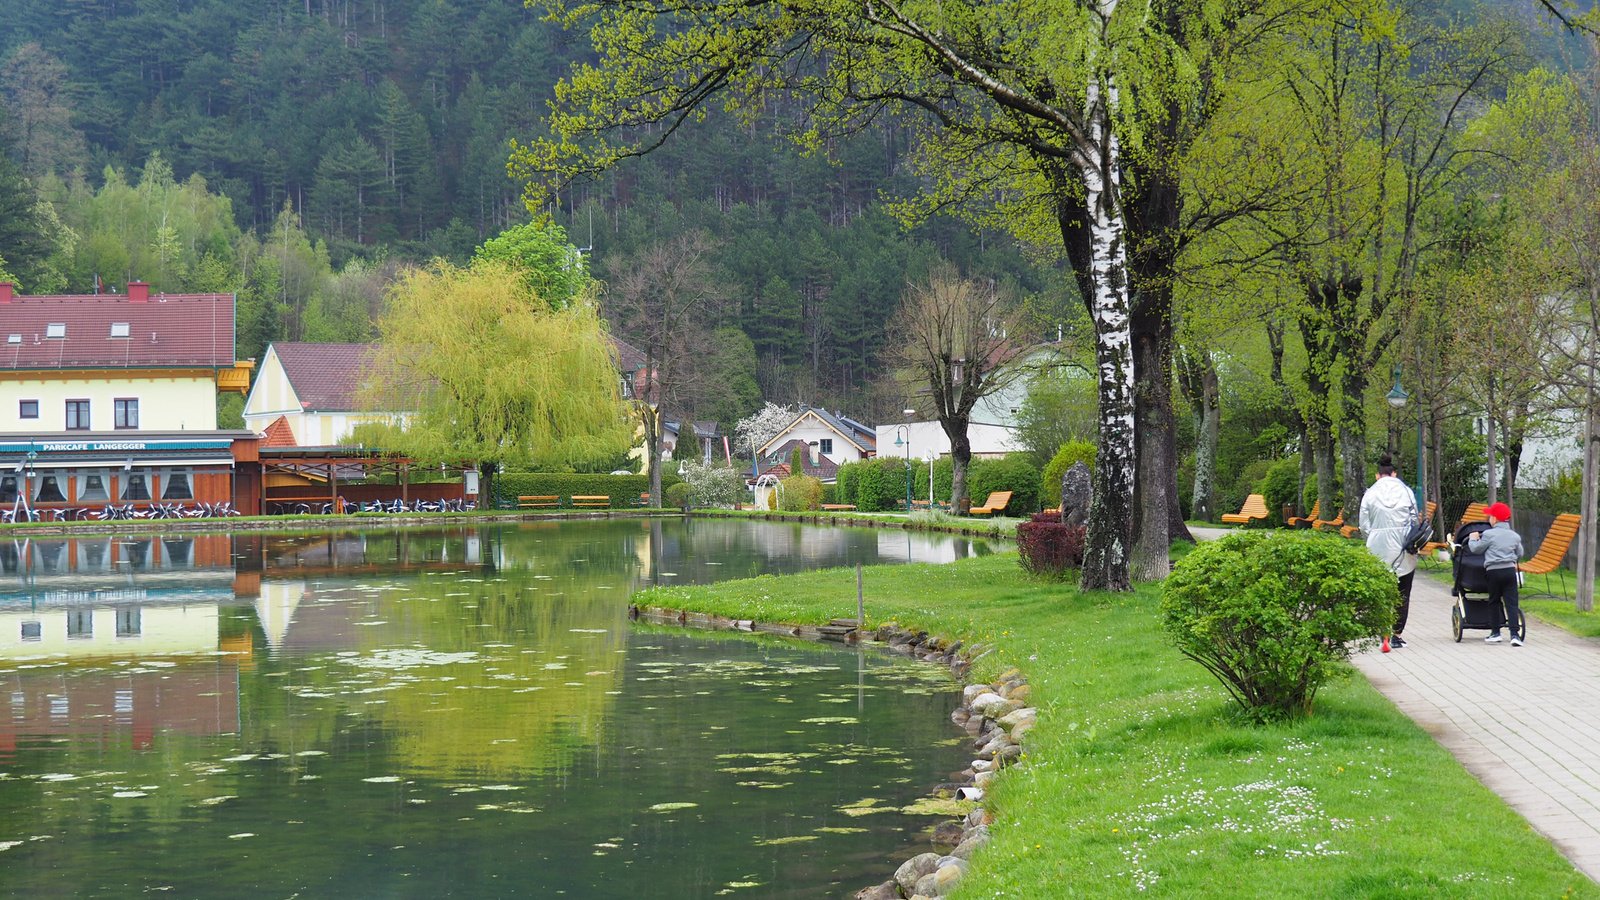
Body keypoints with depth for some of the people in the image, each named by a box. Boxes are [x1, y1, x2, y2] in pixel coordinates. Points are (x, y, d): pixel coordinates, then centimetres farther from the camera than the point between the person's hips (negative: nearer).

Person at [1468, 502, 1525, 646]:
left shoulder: (1489, 534, -6)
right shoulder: (1515, 536, 8)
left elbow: (1475, 548, 2)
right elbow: (1520, 554, 19)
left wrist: (1473, 539, 22)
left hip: (1493, 571, -3)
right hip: (1510, 570, 3)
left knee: (1494, 601, 11)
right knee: (1511, 603, 1)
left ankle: (1495, 633, 13)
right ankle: (1515, 635, -7)